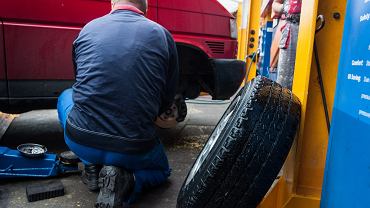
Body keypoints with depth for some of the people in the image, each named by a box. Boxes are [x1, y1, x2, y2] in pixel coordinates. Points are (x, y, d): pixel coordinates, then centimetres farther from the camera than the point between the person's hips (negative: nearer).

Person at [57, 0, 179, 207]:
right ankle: (124, 181, -1)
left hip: (79, 141, 2)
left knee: (67, 96, 32)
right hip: (134, 150, -1)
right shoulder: (162, 35, -1)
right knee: (162, 170, 32)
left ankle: (93, 166, 18)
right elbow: (167, 99, 6)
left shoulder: (88, 28, 6)